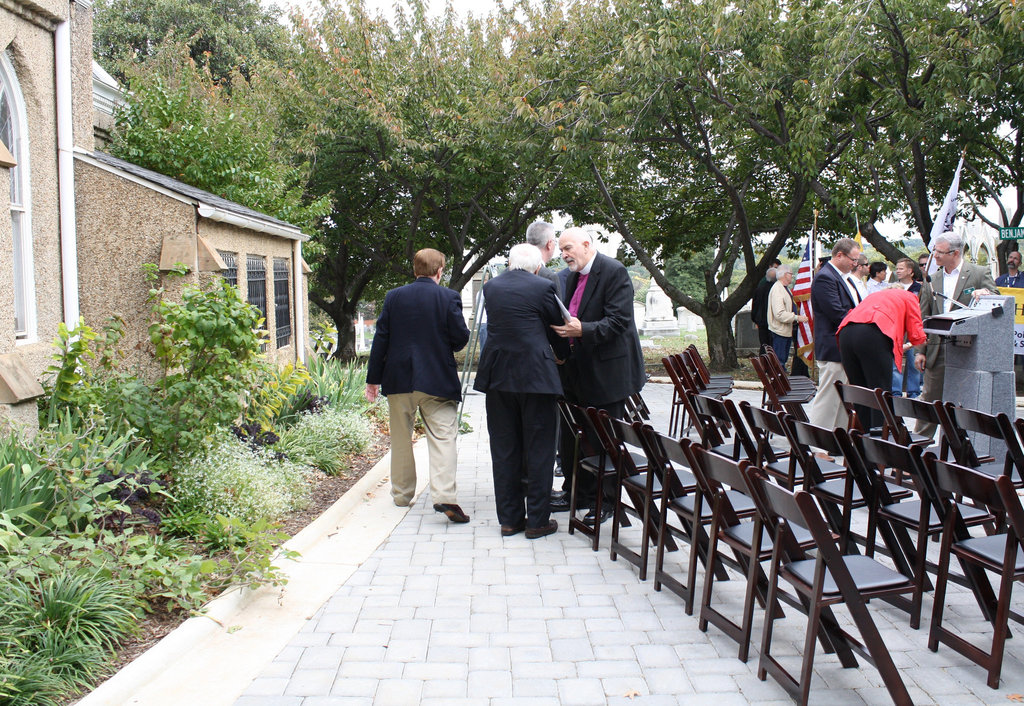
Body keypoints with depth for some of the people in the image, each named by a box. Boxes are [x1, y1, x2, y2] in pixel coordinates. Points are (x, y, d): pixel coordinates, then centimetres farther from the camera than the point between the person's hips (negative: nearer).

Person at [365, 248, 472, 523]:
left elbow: (381, 339, 3)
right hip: (436, 379, -3)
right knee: (442, 437, -3)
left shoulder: (393, 297, 3)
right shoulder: (449, 297, -6)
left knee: (401, 439, 15)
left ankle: (402, 494, 26)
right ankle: (444, 495, -17)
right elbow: (460, 338, -7)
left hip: (398, 379, 3)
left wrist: (373, 378, 8)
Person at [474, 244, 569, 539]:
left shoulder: (490, 287, 8)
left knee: (504, 450, 10)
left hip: (497, 375, 4)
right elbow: (556, 328, 5)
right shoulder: (544, 287, -5)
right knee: (538, 450, 5)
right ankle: (537, 520, 10)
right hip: (536, 375, -4)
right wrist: (562, 355, 27)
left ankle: (509, 519, 17)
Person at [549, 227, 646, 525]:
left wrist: (582, 330, -30)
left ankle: (606, 501, 14)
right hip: (577, 371, 9)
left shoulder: (614, 272, -13)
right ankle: (576, 492, 27)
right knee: (571, 435, 14)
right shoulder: (573, 277, 13)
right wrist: (563, 329, 0)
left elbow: (618, 321, -21)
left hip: (606, 372, -8)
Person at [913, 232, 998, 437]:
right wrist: (919, 350, 3)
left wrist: (985, 293, -24)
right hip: (937, 350, 3)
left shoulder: (979, 274, -1)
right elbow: (923, 318, 9)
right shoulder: (931, 280, 9)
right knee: (929, 400, 9)